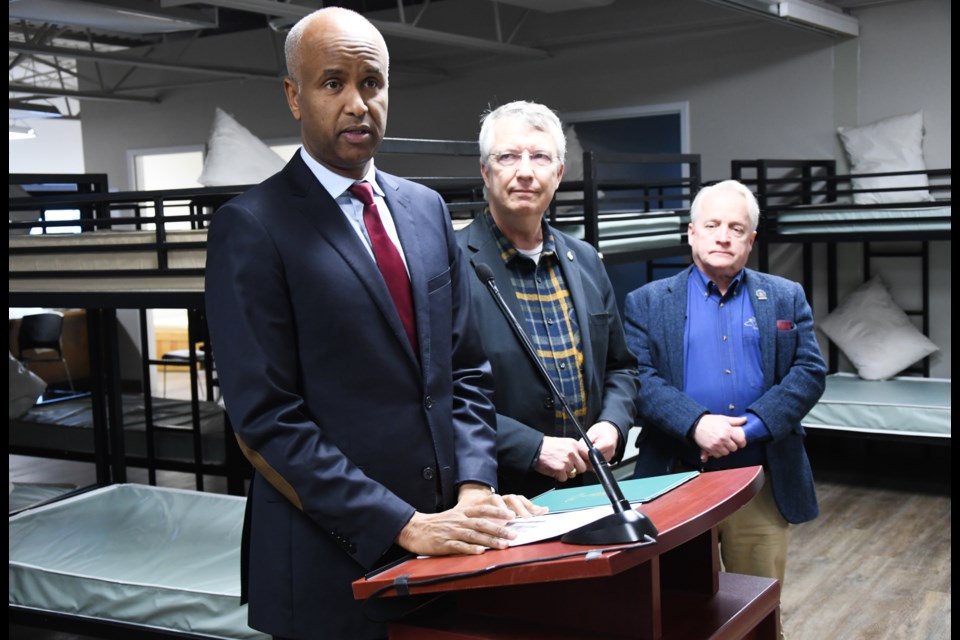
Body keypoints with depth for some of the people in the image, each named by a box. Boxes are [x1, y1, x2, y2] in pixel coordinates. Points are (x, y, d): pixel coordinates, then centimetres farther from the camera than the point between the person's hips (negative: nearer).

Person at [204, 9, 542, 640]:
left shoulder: (426, 208, 8)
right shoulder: (252, 227, -10)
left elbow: (465, 369, 11)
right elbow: (265, 420, -15)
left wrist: (475, 484, -4)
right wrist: (404, 525, -18)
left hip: (443, 541, 5)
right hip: (331, 562, -5)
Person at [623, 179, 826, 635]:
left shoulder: (786, 298, 9)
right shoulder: (648, 303, 4)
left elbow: (809, 372, 0)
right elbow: (639, 377, -6)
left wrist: (749, 427, -15)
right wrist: (696, 423, -21)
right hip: (677, 480, -1)